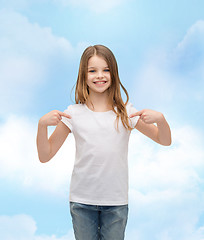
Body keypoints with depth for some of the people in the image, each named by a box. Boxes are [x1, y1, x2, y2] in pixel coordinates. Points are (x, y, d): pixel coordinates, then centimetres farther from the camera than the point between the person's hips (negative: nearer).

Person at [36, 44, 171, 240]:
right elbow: (45, 156, -2)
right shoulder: (74, 113, -3)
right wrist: (42, 124, -18)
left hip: (116, 202, 1)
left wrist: (160, 119, -16)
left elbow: (165, 141, 4)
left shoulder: (125, 113, -1)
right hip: (81, 201, 0)